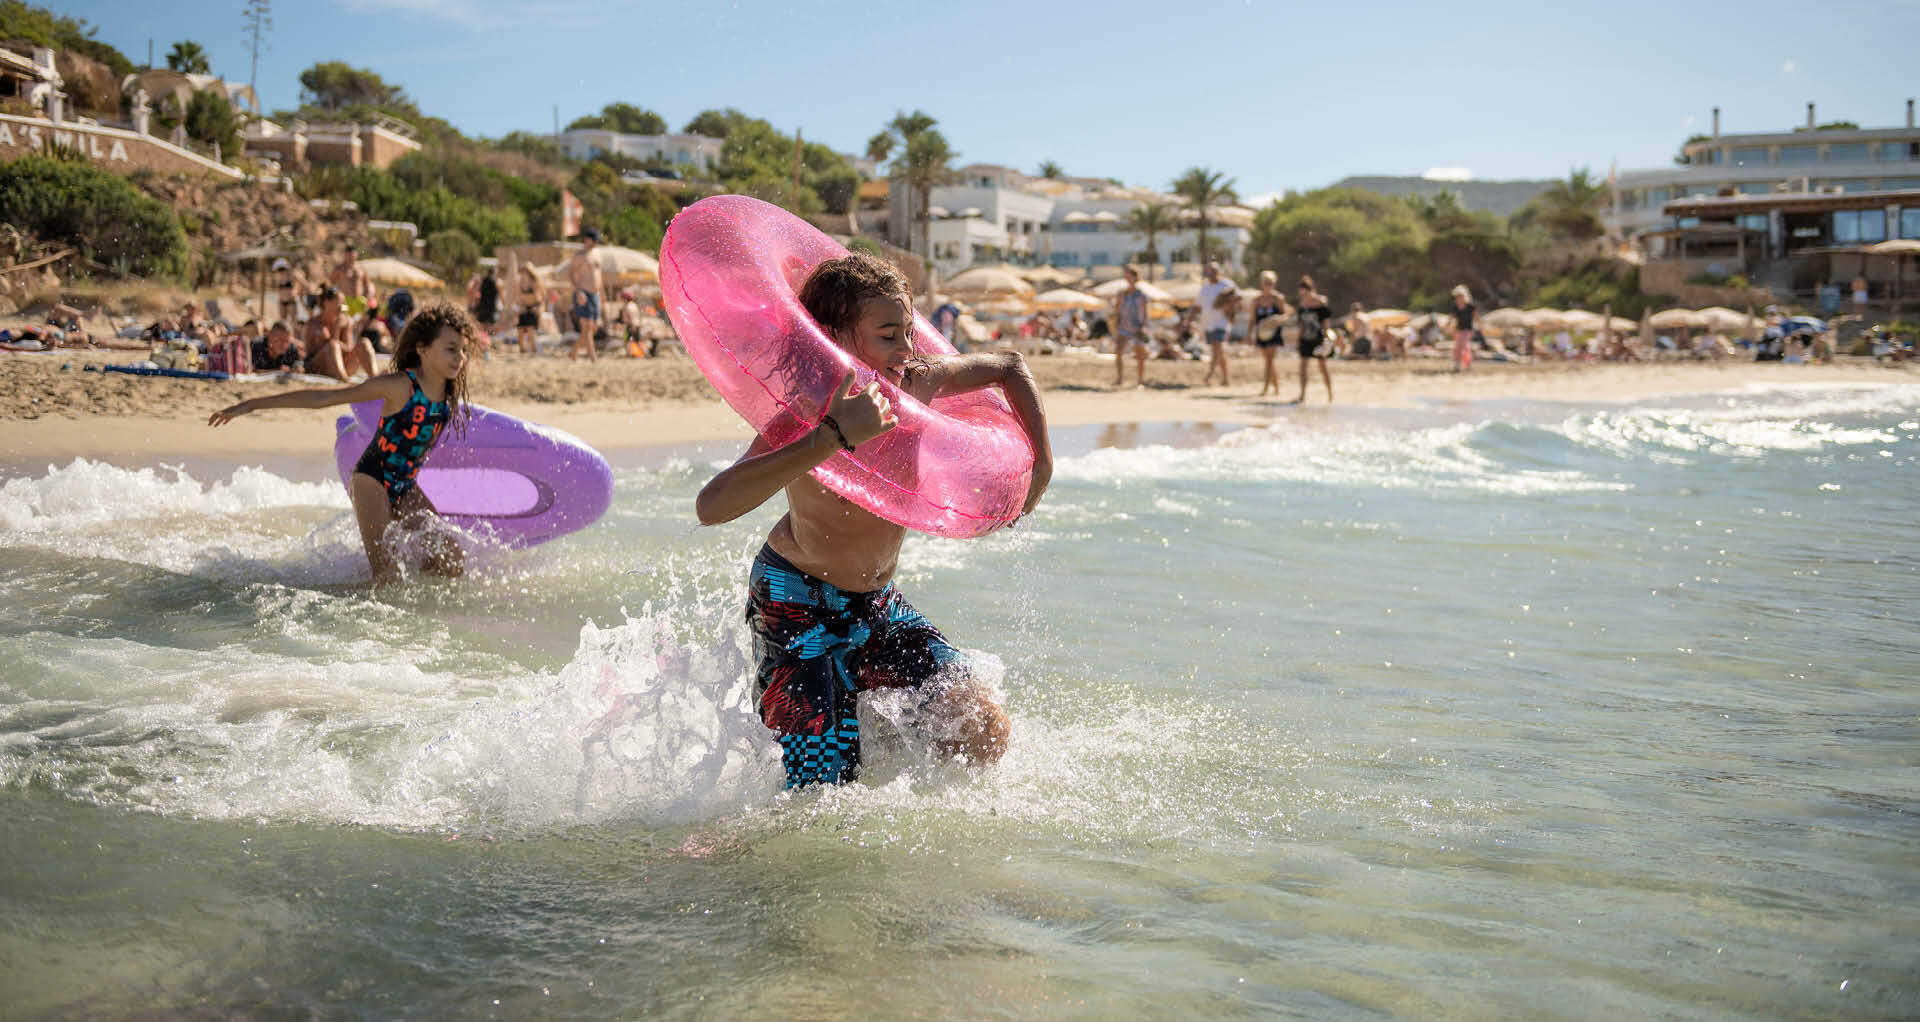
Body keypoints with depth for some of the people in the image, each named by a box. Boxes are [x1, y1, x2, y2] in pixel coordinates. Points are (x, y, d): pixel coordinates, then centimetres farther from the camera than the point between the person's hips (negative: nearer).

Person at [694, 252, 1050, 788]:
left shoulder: (918, 383, -11)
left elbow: (1011, 366, 9)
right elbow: (711, 506, -47)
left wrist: (1039, 463, 1)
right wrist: (833, 437, -50)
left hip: (878, 604, 6)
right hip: (798, 609, -6)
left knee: (984, 734, -8)